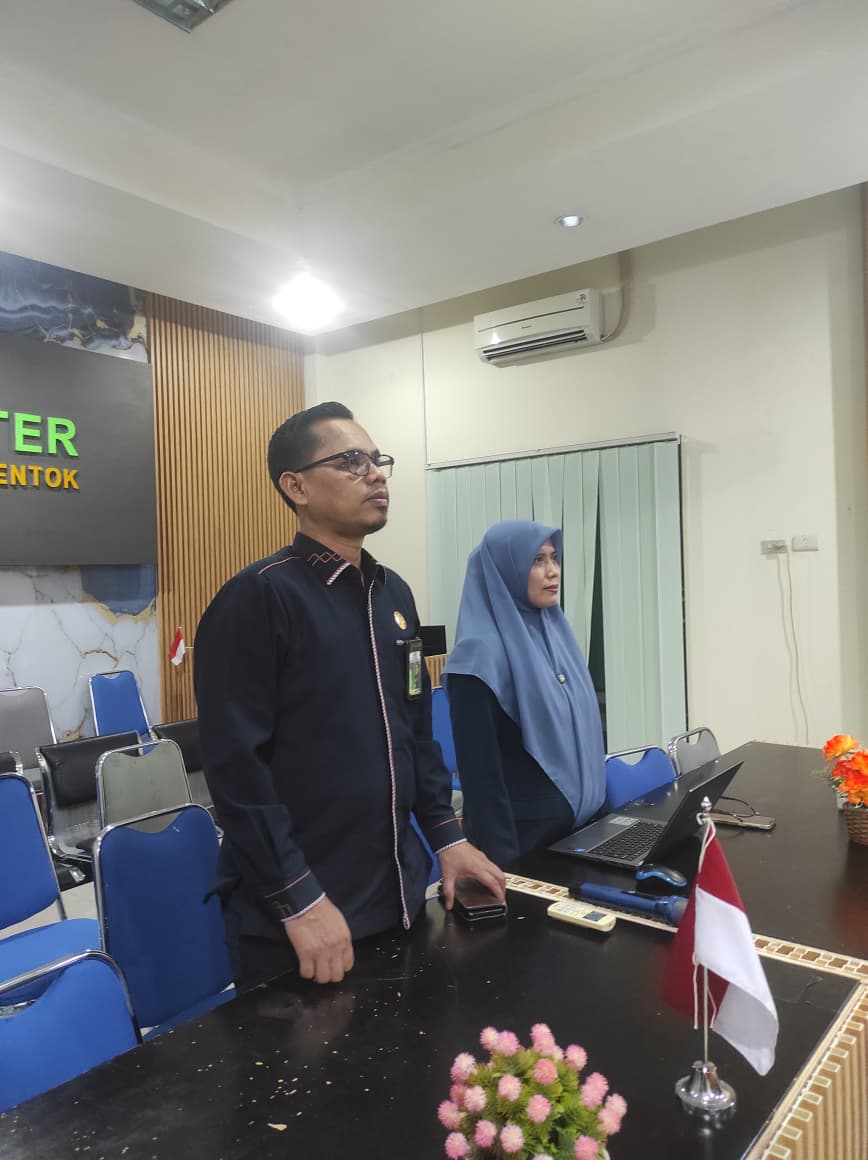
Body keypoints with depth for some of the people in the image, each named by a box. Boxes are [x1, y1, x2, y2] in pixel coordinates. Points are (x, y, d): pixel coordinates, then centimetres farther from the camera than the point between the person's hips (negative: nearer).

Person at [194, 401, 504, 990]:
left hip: (397, 891, 7)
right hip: (301, 912, -7)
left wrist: (446, 836, 8)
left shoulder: (393, 592, 8)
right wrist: (300, 901, -19)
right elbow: (237, 764, -19)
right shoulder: (259, 597, -16)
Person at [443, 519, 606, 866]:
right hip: (524, 837, -8)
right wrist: (504, 859, -18)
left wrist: (595, 799, 12)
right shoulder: (482, 653, -19)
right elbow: (481, 773, -19)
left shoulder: (554, 631, 5)